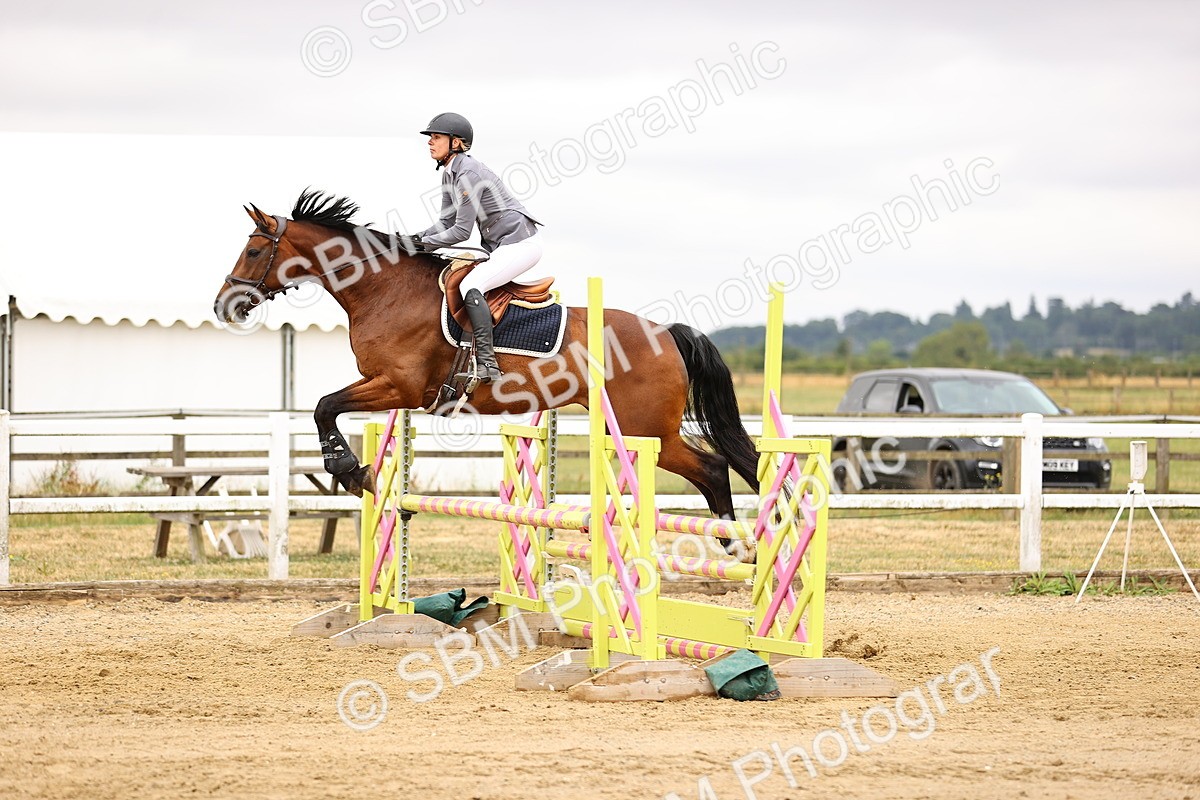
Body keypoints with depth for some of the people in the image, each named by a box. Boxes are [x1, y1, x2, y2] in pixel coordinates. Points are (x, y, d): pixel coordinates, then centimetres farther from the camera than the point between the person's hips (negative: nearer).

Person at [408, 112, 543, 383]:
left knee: (469, 286, -25)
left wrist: (424, 243, -14)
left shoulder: (468, 173, -21)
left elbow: (461, 231, -21)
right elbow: (447, 221, 12)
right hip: (497, 246, 11)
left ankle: (487, 364, -30)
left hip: (520, 244, -11)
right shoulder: (449, 173, 9)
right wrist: (416, 238, -3)